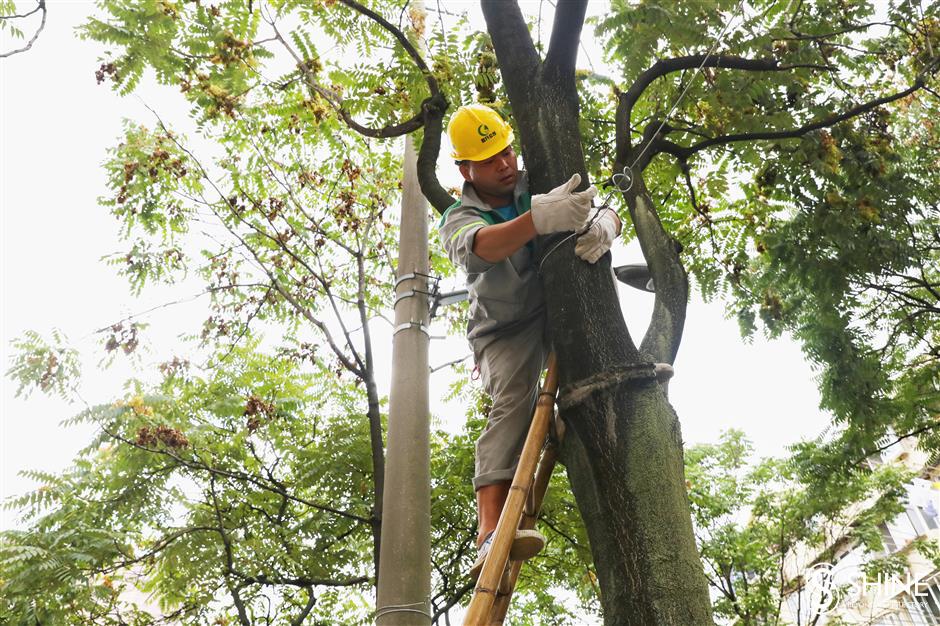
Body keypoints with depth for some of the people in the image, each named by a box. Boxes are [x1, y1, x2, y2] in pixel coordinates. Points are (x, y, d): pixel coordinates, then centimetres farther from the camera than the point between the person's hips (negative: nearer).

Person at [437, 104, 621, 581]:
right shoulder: (458, 220, -6)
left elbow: (606, 213, -7)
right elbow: (483, 245, -31)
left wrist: (603, 225, -35)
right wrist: (539, 219, -52)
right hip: (506, 330, -5)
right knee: (512, 403, -26)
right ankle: (491, 533, -35)